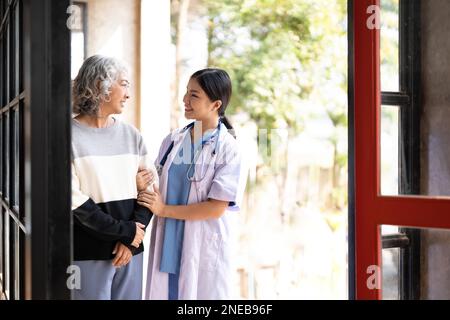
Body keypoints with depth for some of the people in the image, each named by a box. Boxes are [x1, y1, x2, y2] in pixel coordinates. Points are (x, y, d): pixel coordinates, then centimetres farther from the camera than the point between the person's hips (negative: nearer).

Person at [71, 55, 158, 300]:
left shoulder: (131, 135, 9)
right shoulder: (71, 136, -6)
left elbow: (150, 186, 5)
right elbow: (74, 200, -11)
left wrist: (131, 239, -7)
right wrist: (125, 231, -12)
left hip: (130, 250, 4)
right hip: (88, 254, -4)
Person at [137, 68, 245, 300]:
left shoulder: (227, 148, -10)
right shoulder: (172, 141, 5)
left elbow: (216, 208, -14)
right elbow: (157, 188, 12)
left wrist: (164, 210, -11)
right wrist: (142, 186, -10)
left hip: (204, 247, -4)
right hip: (167, 245, 4)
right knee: (163, 293, 9)